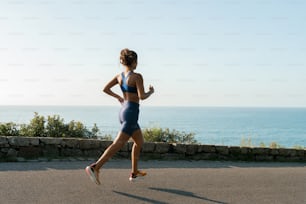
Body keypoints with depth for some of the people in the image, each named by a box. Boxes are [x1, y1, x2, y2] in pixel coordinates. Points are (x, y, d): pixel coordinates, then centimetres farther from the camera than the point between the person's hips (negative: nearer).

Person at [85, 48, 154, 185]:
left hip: (123, 111, 9)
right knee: (118, 144, -13)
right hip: (131, 113, -9)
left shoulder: (119, 76, 8)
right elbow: (142, 96, -19)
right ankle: (95, 167, -22)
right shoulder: (137, 76, -13)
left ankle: (134, 172, 26)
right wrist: (151, 92, 1)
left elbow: (105, 89, 6)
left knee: (139, 142, 22)